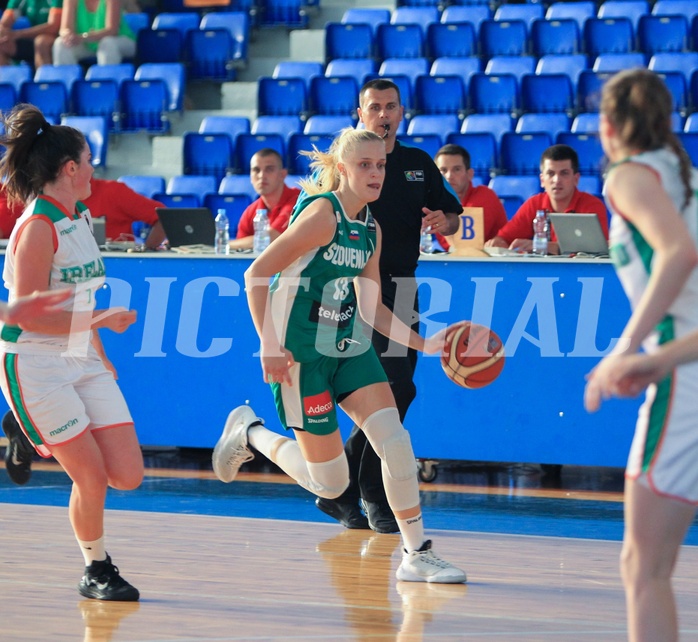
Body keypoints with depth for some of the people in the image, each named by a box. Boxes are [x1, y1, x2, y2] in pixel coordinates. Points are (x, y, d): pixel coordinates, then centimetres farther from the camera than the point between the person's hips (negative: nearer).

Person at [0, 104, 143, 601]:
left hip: (82, 361, 8)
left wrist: (102, 357, 23)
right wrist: (101, 320, -17)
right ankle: (96, 570, 13)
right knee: (93, 477, -8)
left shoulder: (79, 217, 11)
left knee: (128, 475, 0)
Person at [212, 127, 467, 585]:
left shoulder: (371, 229, 8)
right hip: (301, 353, -7)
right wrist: (269, 346, -23)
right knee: (330, 483, -2)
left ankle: (417, 555, -1)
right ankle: (249, 433, 23)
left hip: (349, 347, 7)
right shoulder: (322, 213, -16)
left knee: (396, 440, -10)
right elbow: (256, 275, -18)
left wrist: (423, 343, 3)